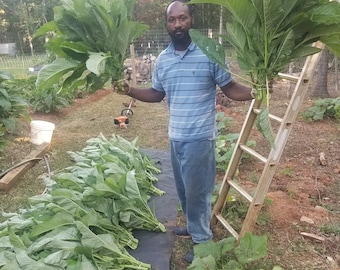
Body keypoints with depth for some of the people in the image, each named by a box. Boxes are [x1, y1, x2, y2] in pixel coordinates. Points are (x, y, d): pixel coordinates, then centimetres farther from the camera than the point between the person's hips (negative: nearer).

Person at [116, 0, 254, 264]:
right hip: (175, 136, 6)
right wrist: (130, 90, 1)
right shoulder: (162, 59, 7)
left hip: (199, 137, -6)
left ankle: (202, 240, 26)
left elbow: (230, 88, -6)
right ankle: (193, 226, 44)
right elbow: (156, 94, 15)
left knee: (197, 191, 5)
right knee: (184, 189, 20)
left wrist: (253, 92, -25)